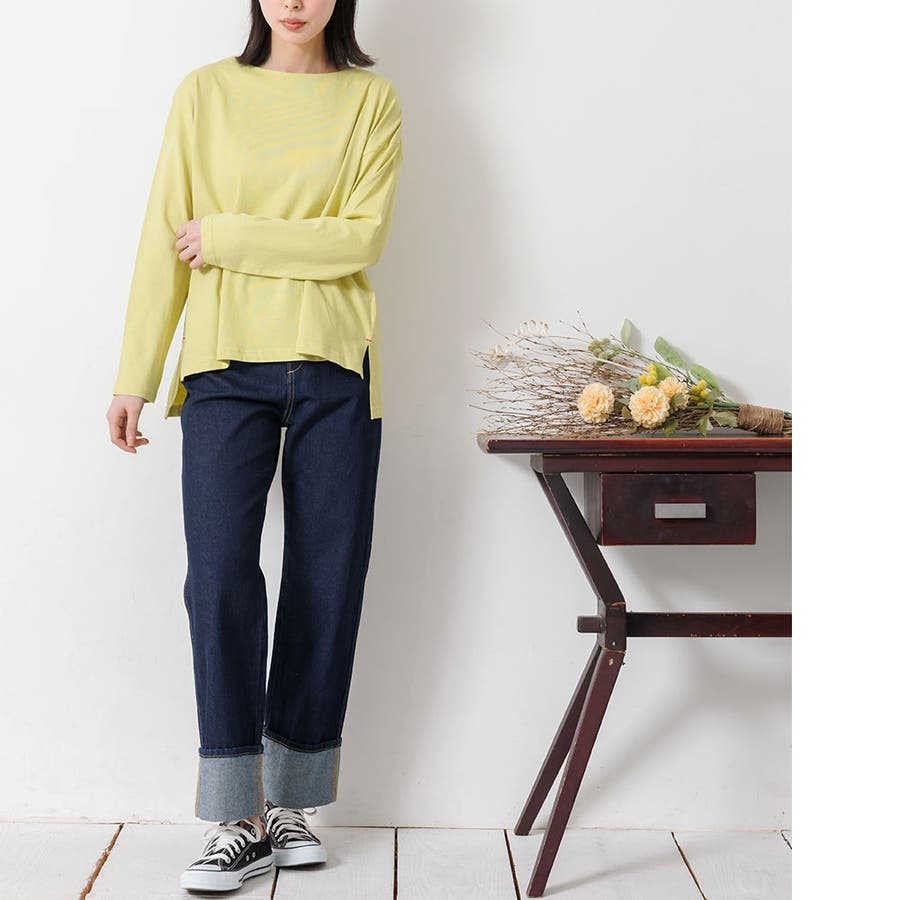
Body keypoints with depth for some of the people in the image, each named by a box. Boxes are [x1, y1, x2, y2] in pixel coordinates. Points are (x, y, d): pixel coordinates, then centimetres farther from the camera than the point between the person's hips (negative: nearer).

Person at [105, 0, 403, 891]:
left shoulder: (372, 99, 7)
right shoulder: (206, 92, 8)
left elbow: (363, 238, -5)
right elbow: (164, 241, 5)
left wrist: (227, 236, -8)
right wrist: (134, 376, 1)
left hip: (334, 367, 1)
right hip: (226, 363, 0)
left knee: (327, 580, 2)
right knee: (219, 575, -8)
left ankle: (291, 804, 14)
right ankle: (237, 817, 2)